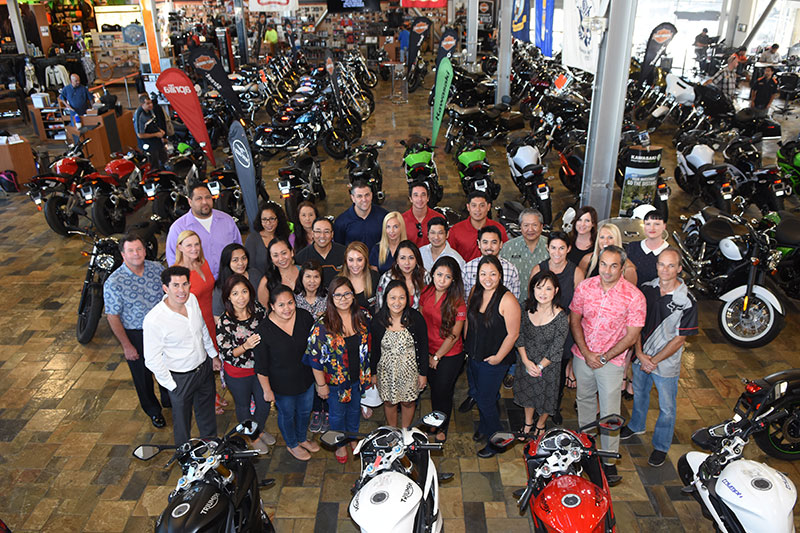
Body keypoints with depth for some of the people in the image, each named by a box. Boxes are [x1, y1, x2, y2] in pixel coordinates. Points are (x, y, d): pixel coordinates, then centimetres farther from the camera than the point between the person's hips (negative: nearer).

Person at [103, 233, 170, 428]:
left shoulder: (157, 268, -10)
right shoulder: (114, 282, -21)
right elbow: (113, 317, -15)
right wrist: (126, 345, -13)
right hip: (135, 335, -3)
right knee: (143, 376, 16)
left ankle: (169, 399, 51)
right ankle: (153, 410, 42)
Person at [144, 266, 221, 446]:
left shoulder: (192, 299, -11)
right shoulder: (154, 320, -30)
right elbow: (152, 359, -21)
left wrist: (213, 355, 15)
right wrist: (171, 385, -14)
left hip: (204, 366, 6)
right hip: (181, 377, -5)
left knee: (207, 413, 27)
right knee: (182, 420, 18)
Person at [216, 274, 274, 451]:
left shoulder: (258, 310, -12)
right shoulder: (224, 322, -24)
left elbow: (268, 335, 5)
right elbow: (226, 354, -21)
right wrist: (245, 346, -36)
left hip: (260, 368, 4)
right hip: (238, 374, -3)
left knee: (264, 403, 22)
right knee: (243, 407, 20)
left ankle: (259, 429, 52)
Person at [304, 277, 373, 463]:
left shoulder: (362, 316, -11)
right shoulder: (322, 325, -24)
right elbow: (315, 357, -17)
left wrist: (368, 373, 8)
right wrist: (321, 385, -13)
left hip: (358, 377, 4)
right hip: (335, 381, -3)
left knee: (355, 409, 26)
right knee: (338, 414, 19)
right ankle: (340, 444, 46)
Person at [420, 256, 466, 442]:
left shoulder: (457, 302, -22)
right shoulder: (426, 292, -8)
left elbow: (454, 335, -17)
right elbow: (421, 320, 3)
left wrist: (436, 357, -10)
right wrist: (425, 351, 2)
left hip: (450, 356, -4)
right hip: (428, 351, 4)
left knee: (443, 392, 11)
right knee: (433, 388, 21)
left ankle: (442, 428, 37)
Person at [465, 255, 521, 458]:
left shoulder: (507, 300, -25)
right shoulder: (476, 292, -4)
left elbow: (513, 334, -20)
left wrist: (499, 357, -14)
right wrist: (466, 344, 12)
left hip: (494, 360, -6)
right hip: (474, 356, 6)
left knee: (485, 400, 4)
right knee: (479, 394, 23)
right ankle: (484, 426, 49)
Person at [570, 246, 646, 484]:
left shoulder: (634, 296, -17)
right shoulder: (584, 287, -8)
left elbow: (631, 336, -12)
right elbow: (575, 320, 0)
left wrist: (603, 358, -13)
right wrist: (586, 353, -10)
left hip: (612, 360, -4)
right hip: (582, 355, 4)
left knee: (609, 413, 1)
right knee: (584, 399, 22)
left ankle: (609, 461, 18)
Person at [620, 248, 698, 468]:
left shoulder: (687, 301, -20)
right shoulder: (646, 289, -8)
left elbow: (679, 339, -15)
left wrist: (654, 361, -15)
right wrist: (640, 353, -12)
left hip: (666, 363, -4)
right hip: (641, 357, 4)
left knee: (667, 408, 13)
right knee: (639, 394, 26)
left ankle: (661, 446, 35)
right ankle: (636, 426, 52)